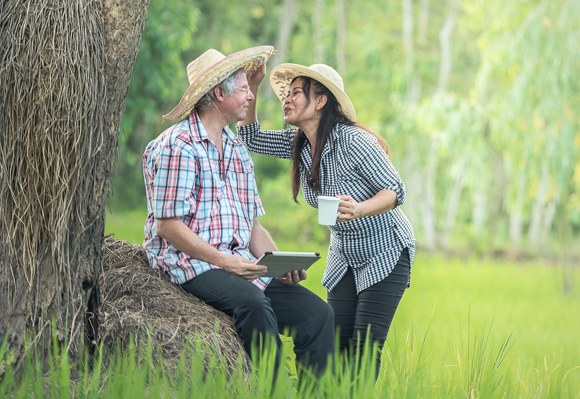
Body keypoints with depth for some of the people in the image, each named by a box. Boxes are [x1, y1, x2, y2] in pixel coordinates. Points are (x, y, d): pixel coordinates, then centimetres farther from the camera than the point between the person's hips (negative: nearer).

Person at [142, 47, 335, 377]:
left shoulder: (238, 150, 20)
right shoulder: (178, 146, -6)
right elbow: (168, 226, -11)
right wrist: (222, 261, -20)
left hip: (241, 265, 7)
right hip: (192, 265, -7)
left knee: (317, 313, -13)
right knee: (254, 303, -36)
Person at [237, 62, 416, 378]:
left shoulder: (353, 142, -25)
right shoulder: (299, 143, -2)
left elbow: (396, 191, -23)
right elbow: (250, 138, 5)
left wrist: (360, 209, -43)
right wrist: (252, 85, -7)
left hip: (386, 255, -7)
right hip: (344, 257, 7)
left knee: (364, 349, -14)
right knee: (337, 344, -2)